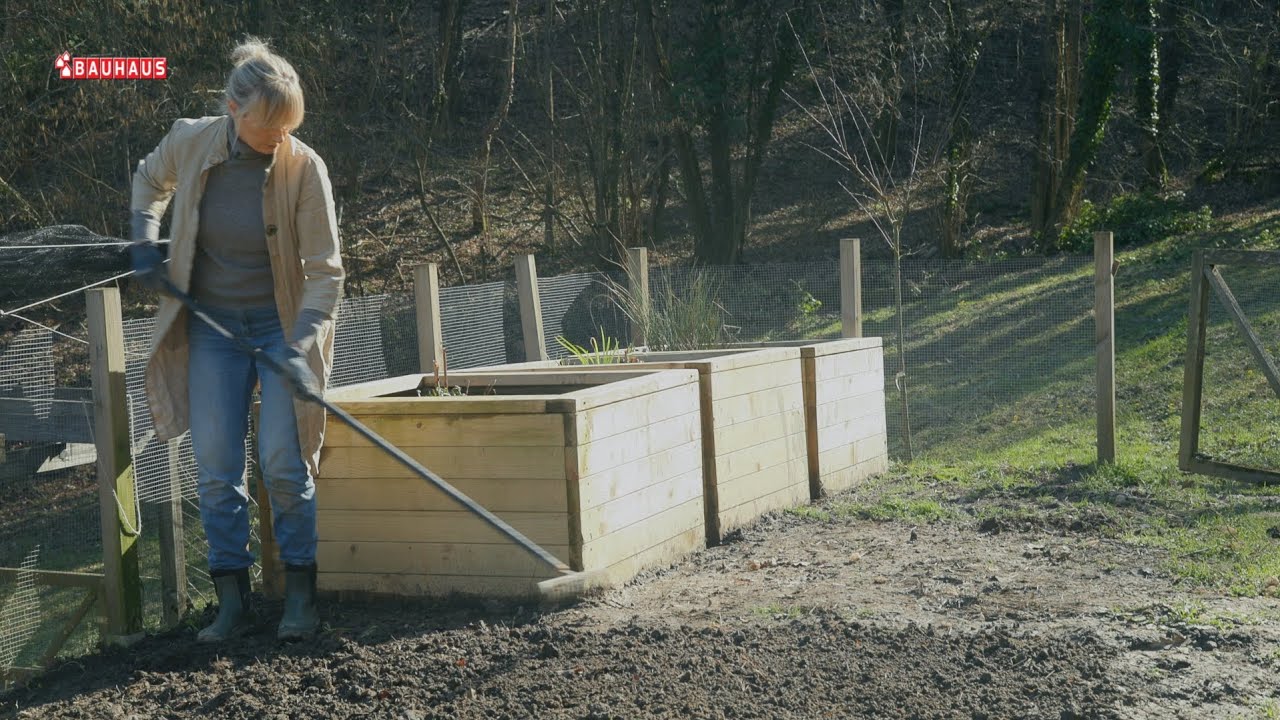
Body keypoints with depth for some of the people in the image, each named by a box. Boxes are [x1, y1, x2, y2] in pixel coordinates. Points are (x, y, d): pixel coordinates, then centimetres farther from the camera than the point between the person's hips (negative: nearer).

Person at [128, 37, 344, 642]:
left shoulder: (303, 166, -17)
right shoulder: (189, 143, -10)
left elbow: (325, 271, -16)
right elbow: (148, 180, 15)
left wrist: (300, 348, -26)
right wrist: (144, 238, -1)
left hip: (281, 325, -3)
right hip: (211, 325, 3)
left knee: (284, 462, -7)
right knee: (215, 469, 2)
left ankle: (300, 593, 8)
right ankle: (232, 601, 11)